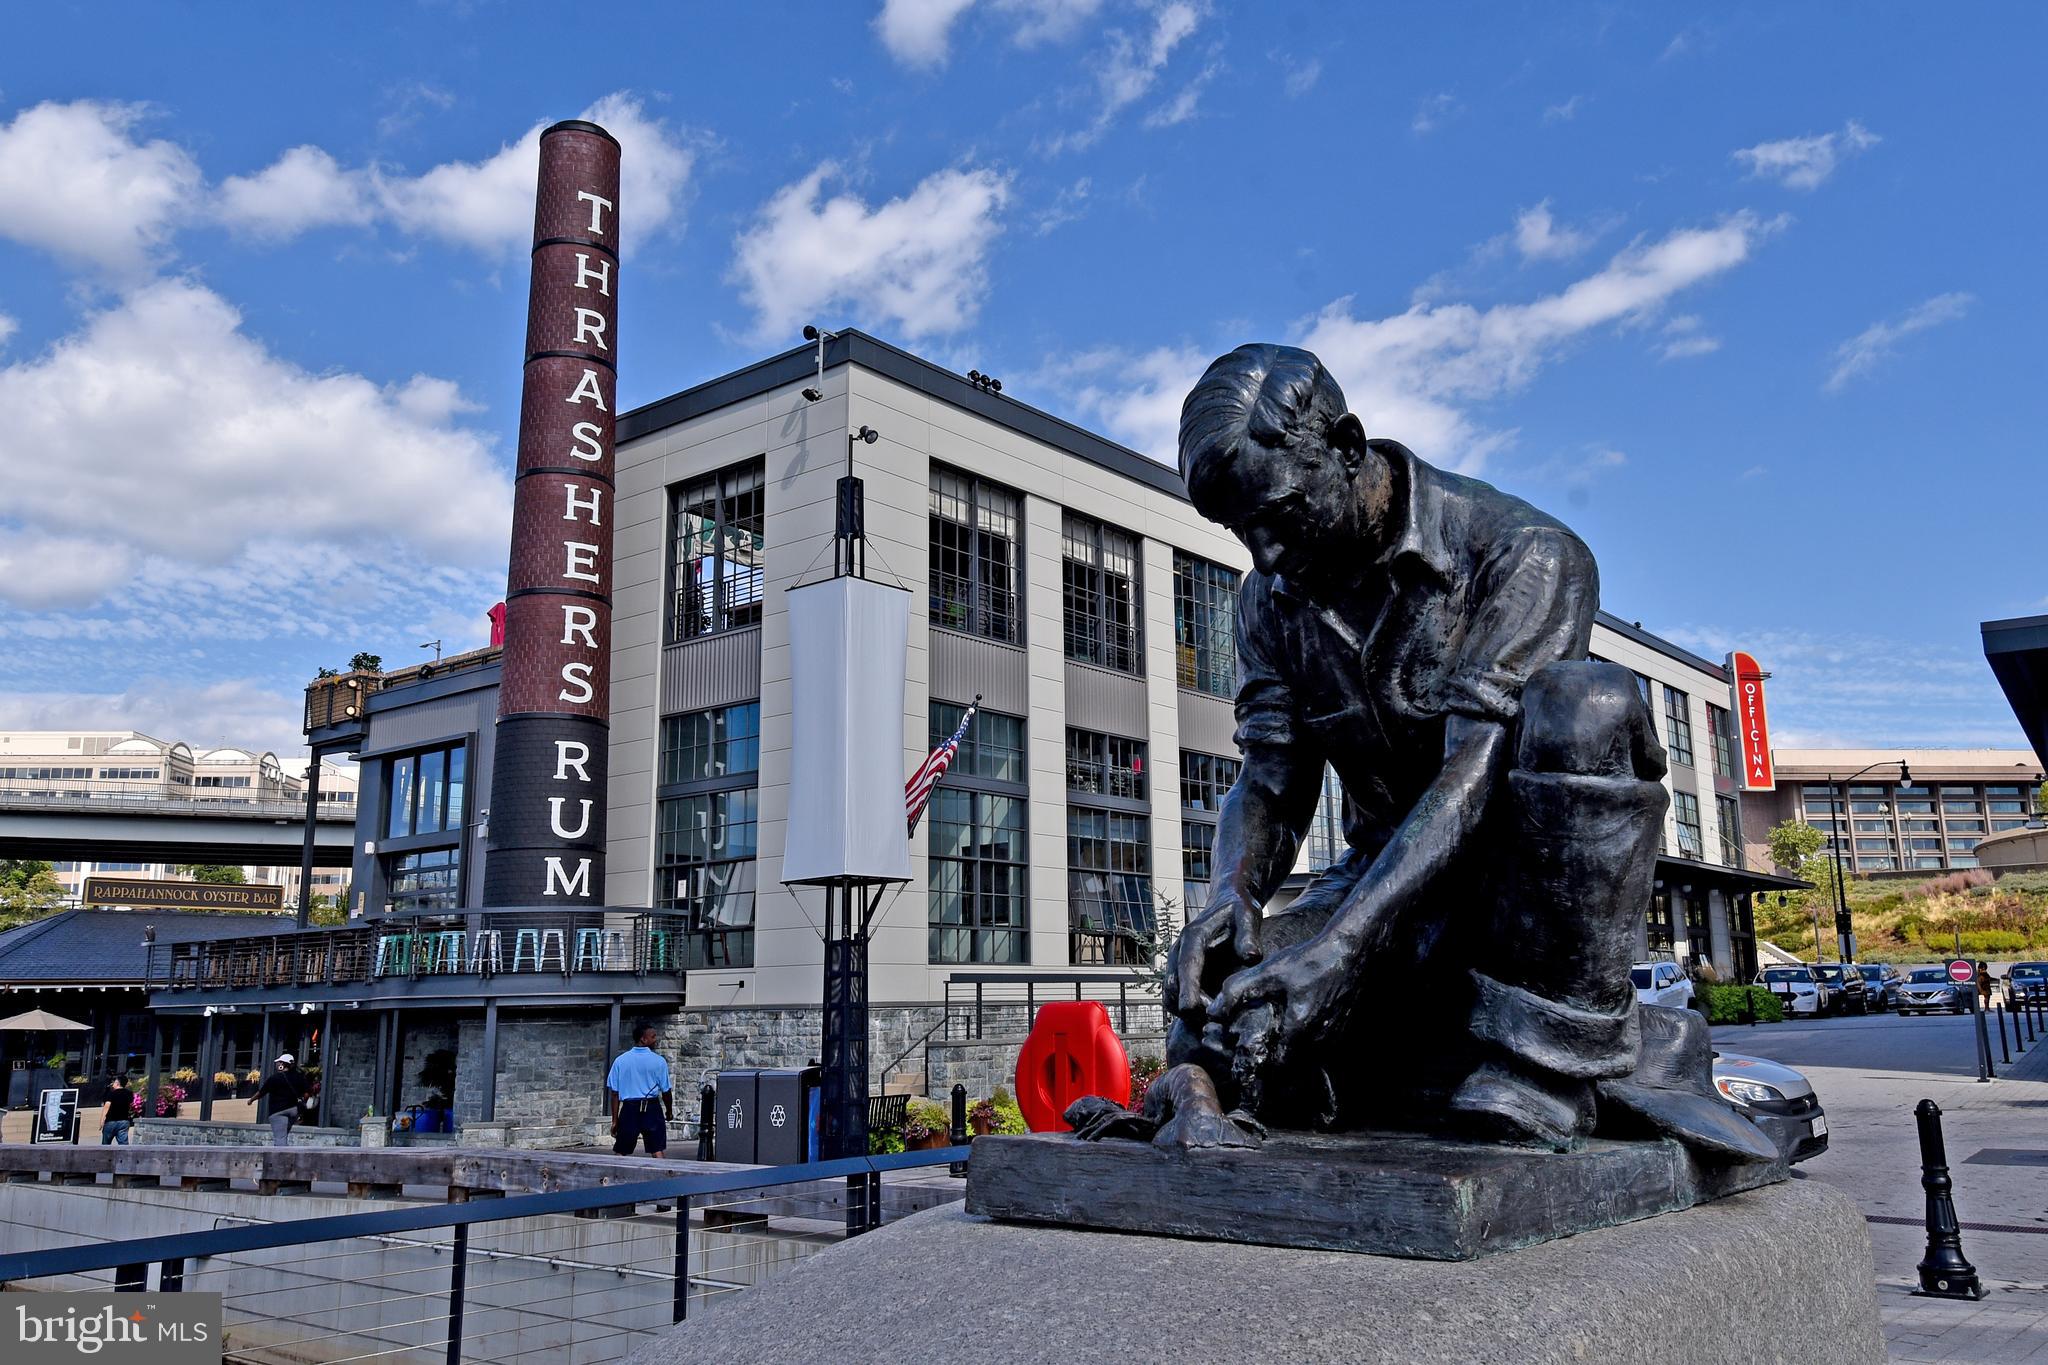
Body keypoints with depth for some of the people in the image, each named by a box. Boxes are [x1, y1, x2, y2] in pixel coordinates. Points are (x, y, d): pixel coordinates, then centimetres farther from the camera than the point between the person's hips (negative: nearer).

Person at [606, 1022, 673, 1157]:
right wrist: (669, 1112, 17)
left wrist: (615, 1120, 7)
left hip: (629, 1110, 2)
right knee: (658, 1151, 0)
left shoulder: (620, 1061, 3)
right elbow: (666, 1091, 0)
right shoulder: (659, 1061, -4)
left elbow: (614, 1093, 2)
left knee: (622, 1154, 9)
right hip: (652, 1110, -2)